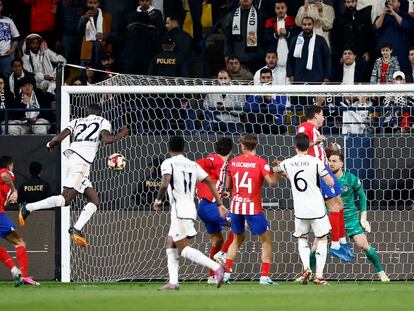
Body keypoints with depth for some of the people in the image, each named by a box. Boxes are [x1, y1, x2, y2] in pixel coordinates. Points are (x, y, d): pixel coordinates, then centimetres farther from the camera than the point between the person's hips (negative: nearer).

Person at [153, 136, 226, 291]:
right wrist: (220, 204, 13)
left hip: (179, 209, -8)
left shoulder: (168, 163, -5)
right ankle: (173, 282, 8)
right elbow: (210, 182, 11)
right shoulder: (193, 165, 15)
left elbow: (165, 184, -21)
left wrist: (158, 200, -4)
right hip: (191, 207, 8)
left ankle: (215, 267, -25)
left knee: (184, 249, -9)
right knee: (170, 245, 16)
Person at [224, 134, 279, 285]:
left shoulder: (233, 162, 5)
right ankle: (264, 276, -3)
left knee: (237, 239, 22)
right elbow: (272, 182, -18)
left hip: (235, 206, 4)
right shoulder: (260, 162, -8)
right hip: (253, 208, -4)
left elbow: (228, 185, 14)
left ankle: (226, 273, 16)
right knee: (266, 240, 6)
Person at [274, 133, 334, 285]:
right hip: (317, 209, -2)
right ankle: (319, 276, 4)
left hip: (300, 210, 2)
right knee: (322, 239, 11)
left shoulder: (288, 163, 0)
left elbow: (275, 170, 23)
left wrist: (278, 167, 45)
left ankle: (306, 267, -2)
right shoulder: (315, 162, -10)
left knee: (302, 239, 21)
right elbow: (330, 182, -7)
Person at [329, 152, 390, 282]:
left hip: (351, 218, -1)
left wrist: (363, 217, 1)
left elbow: (362, 196, 4)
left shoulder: (351, 179, -10)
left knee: (364, 245, -8)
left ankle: (381, 272, 9)